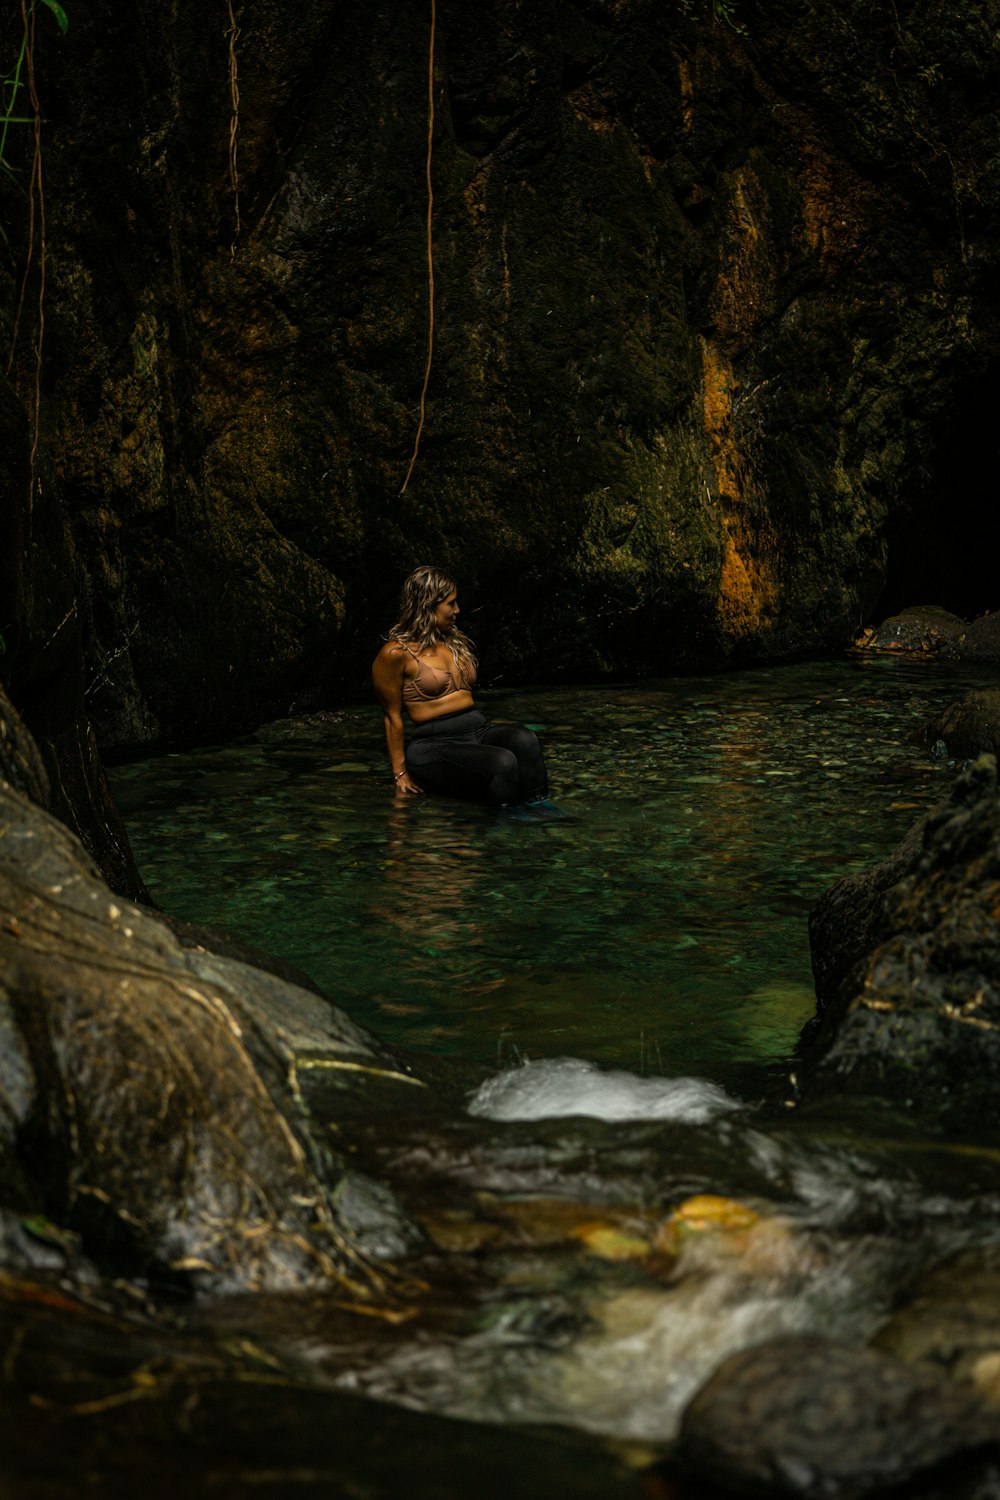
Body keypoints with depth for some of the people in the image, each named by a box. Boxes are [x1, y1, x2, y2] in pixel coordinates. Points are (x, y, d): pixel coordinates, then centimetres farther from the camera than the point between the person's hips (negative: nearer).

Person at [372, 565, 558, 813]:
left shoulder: (455, 642, 20)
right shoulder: (396, 653, -4)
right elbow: (393, 717, -2)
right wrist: (400, 774, -1)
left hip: (479, 730, 7)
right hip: (435, 745, -7)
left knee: (525, 739, -28)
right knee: (502, 761, -35)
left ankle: (538, 806, -37)